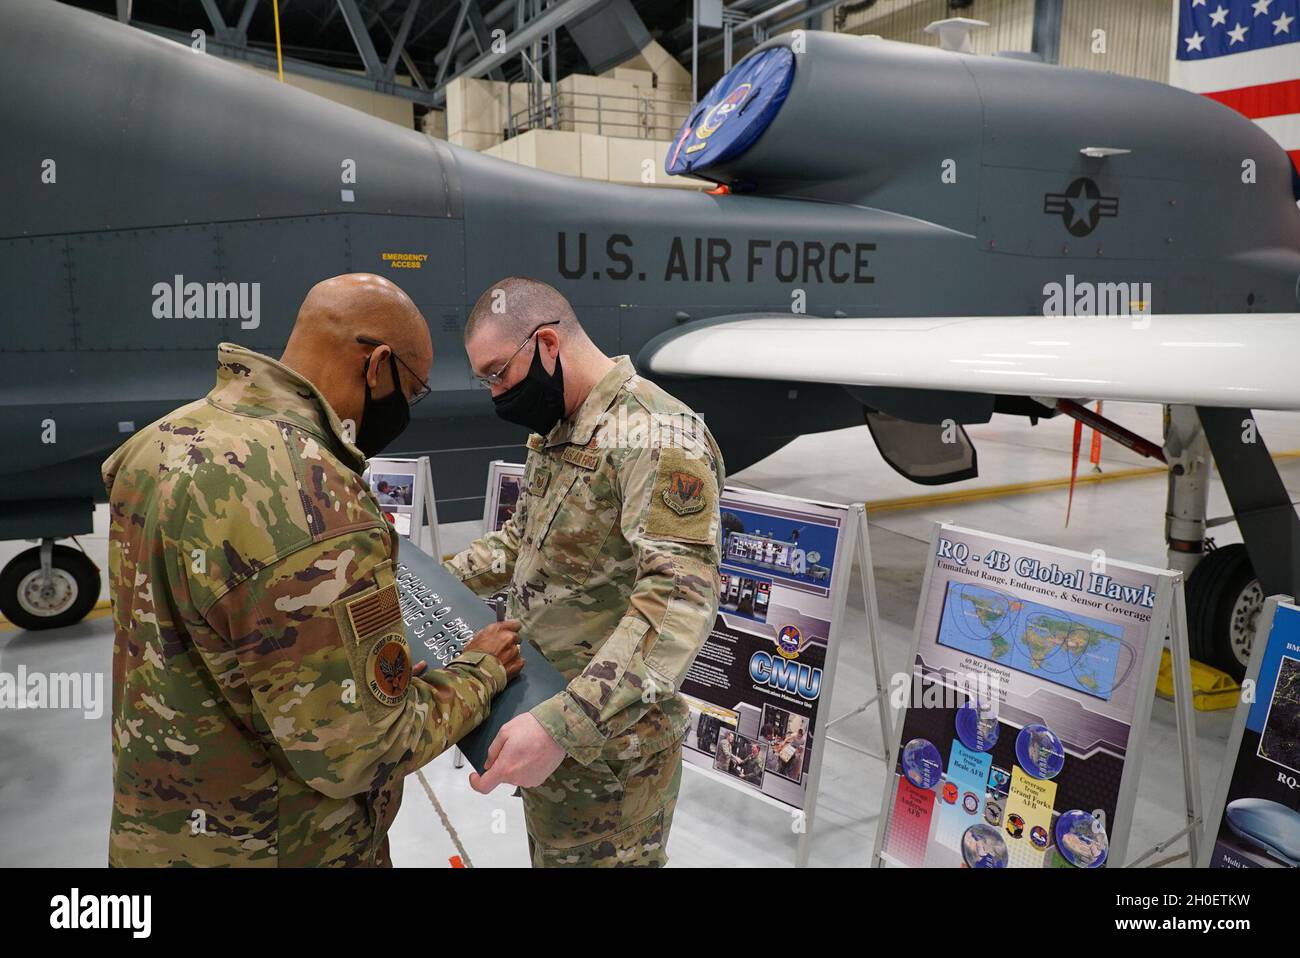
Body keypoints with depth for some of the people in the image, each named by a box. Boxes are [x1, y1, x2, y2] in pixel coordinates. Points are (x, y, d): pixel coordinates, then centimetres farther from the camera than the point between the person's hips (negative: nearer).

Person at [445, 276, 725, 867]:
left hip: (607, 746, -9)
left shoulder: (654, 437, -23)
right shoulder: (558, 431, 9)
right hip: (547, 726, 9)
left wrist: (562, 725, -39)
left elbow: (680, 598, -33)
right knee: (550, 854, 24)